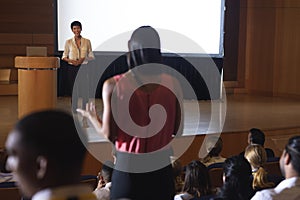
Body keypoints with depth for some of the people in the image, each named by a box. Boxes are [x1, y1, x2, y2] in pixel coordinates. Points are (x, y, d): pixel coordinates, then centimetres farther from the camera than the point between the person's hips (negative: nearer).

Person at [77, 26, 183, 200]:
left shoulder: (114, 85, -9)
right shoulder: (173, 84, -5)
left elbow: (108, 134, -5)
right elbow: (178, 131, 1)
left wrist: (91, 116, 14)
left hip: (128, 165, -1)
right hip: (161, 165, 2)